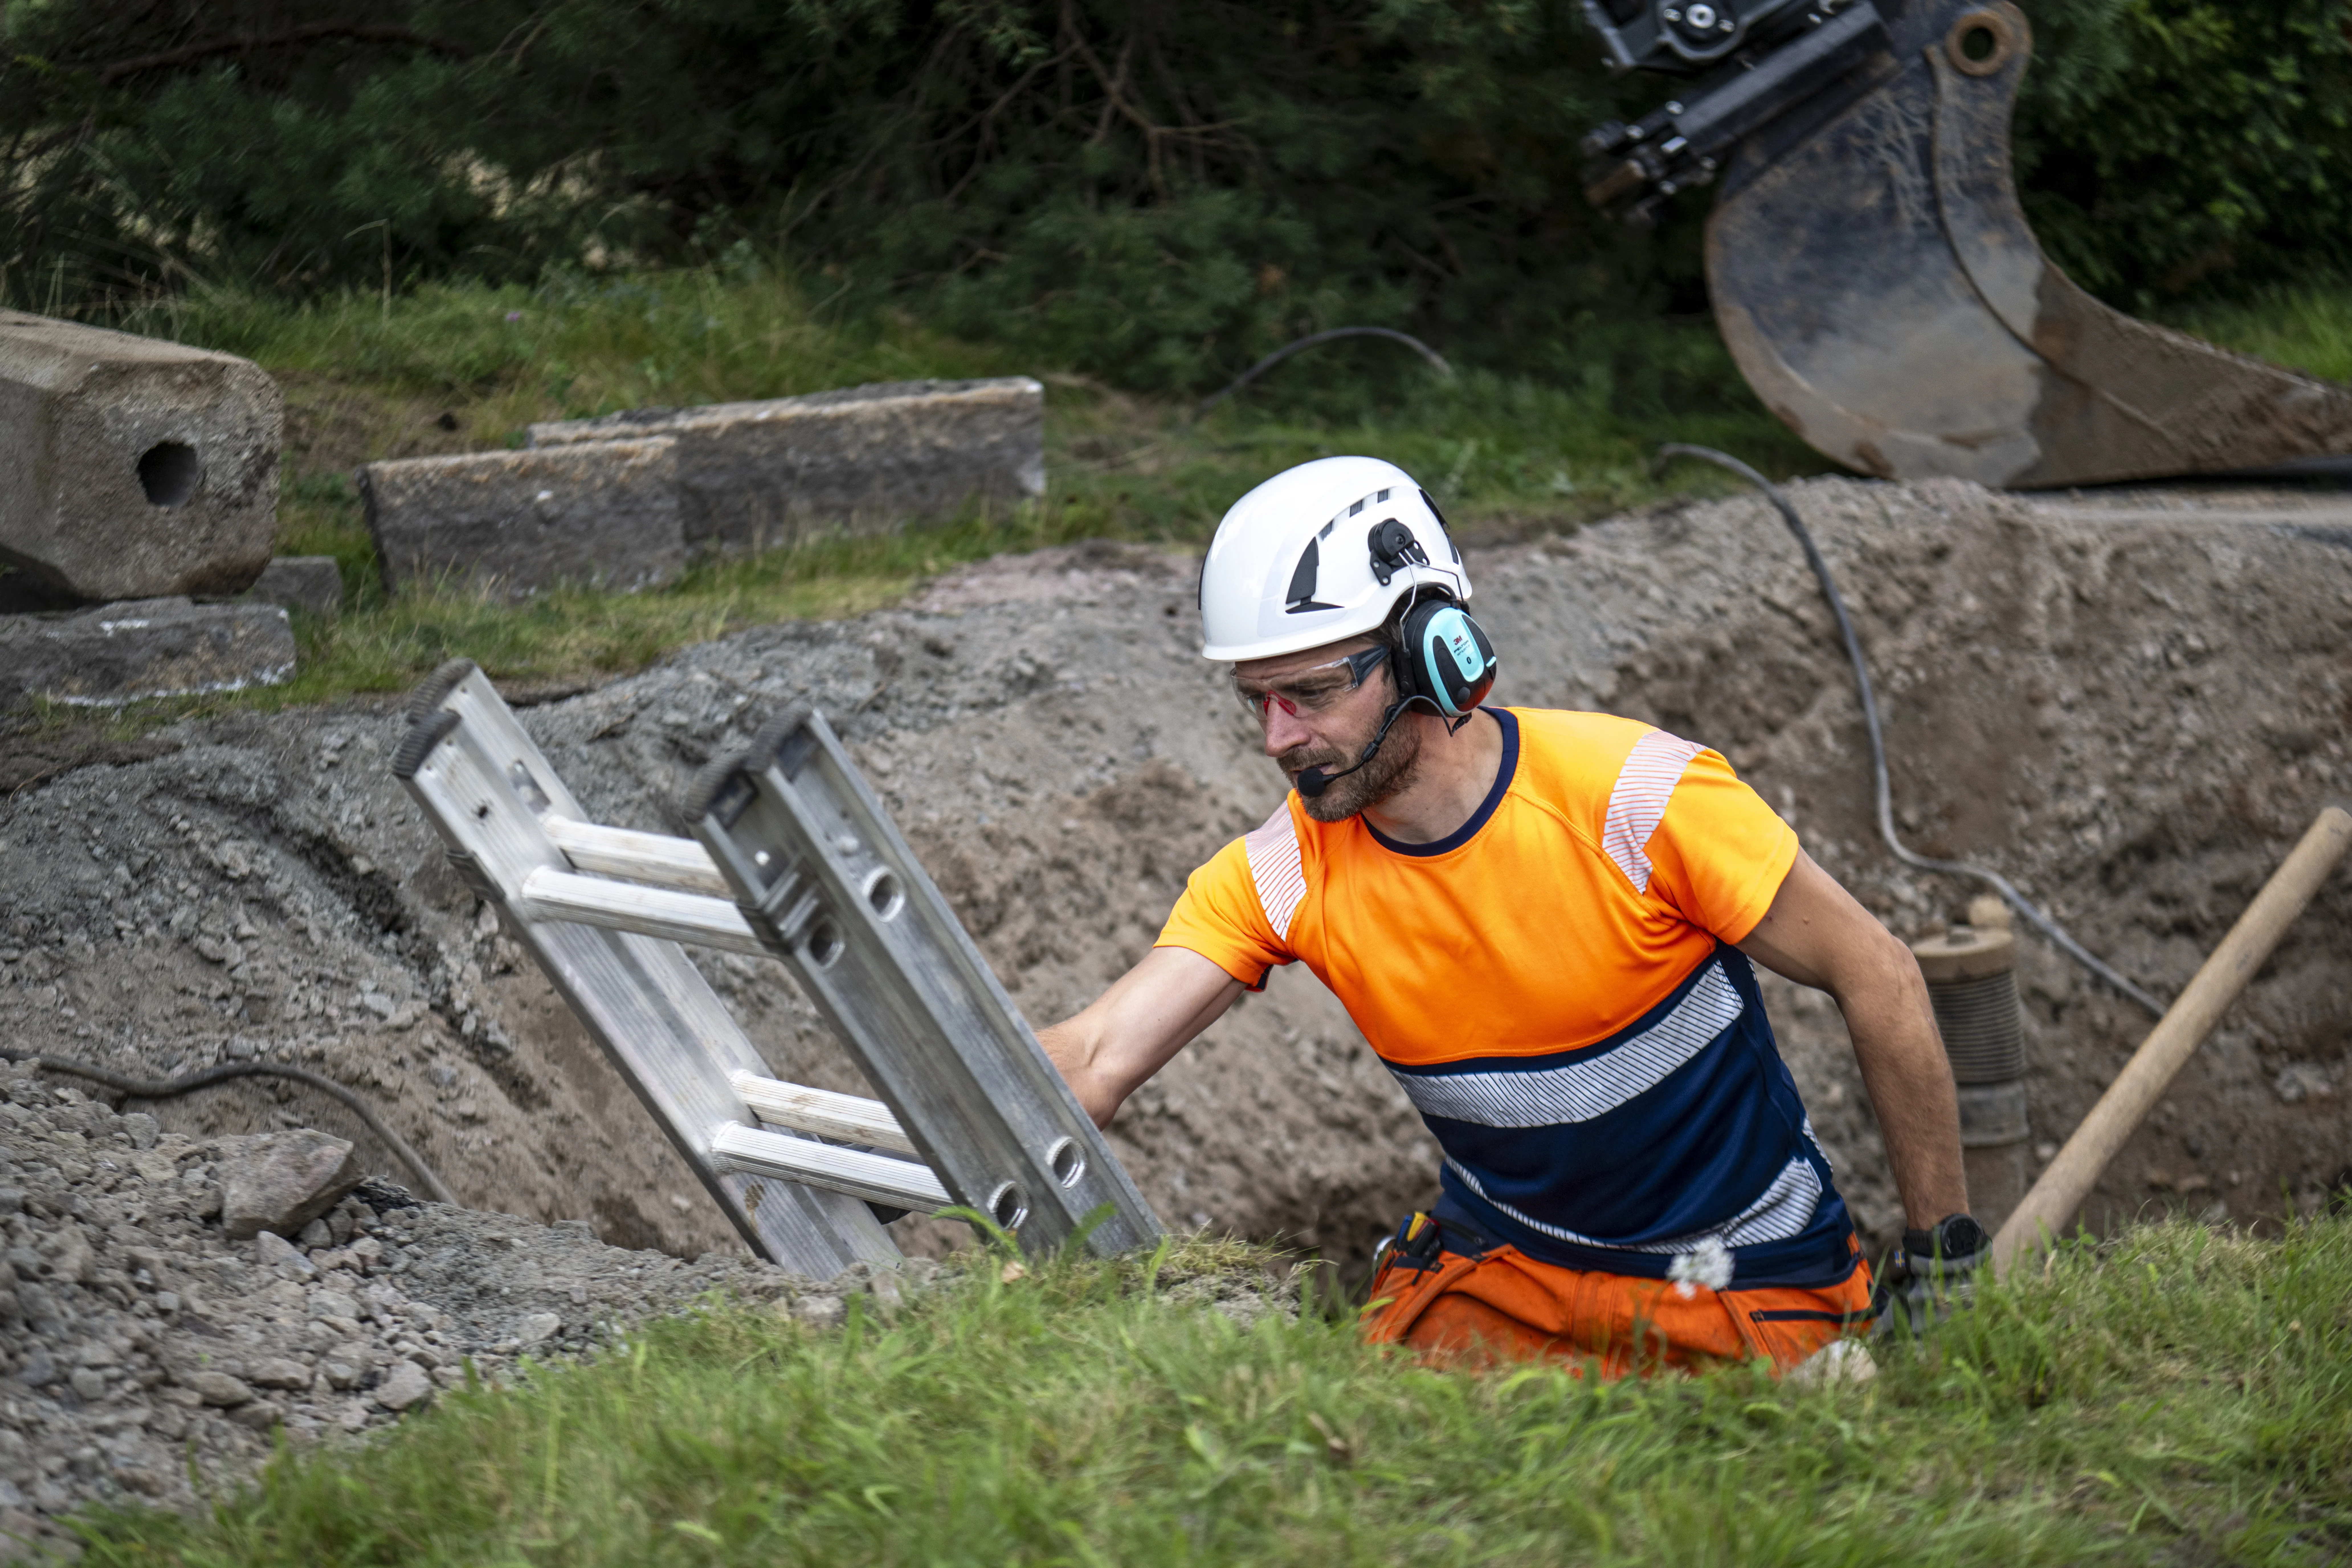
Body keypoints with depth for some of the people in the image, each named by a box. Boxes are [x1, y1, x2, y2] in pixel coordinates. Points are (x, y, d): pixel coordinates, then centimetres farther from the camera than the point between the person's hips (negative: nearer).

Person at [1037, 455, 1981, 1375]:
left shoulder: (1635, 797, -22)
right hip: (1497, 1265, 2)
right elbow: (1089, 1065, -20)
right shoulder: (1282, 876, -11)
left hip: (1746, 1289, -2)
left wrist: (1946, 1261, -7)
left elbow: (1877, 976, -12)